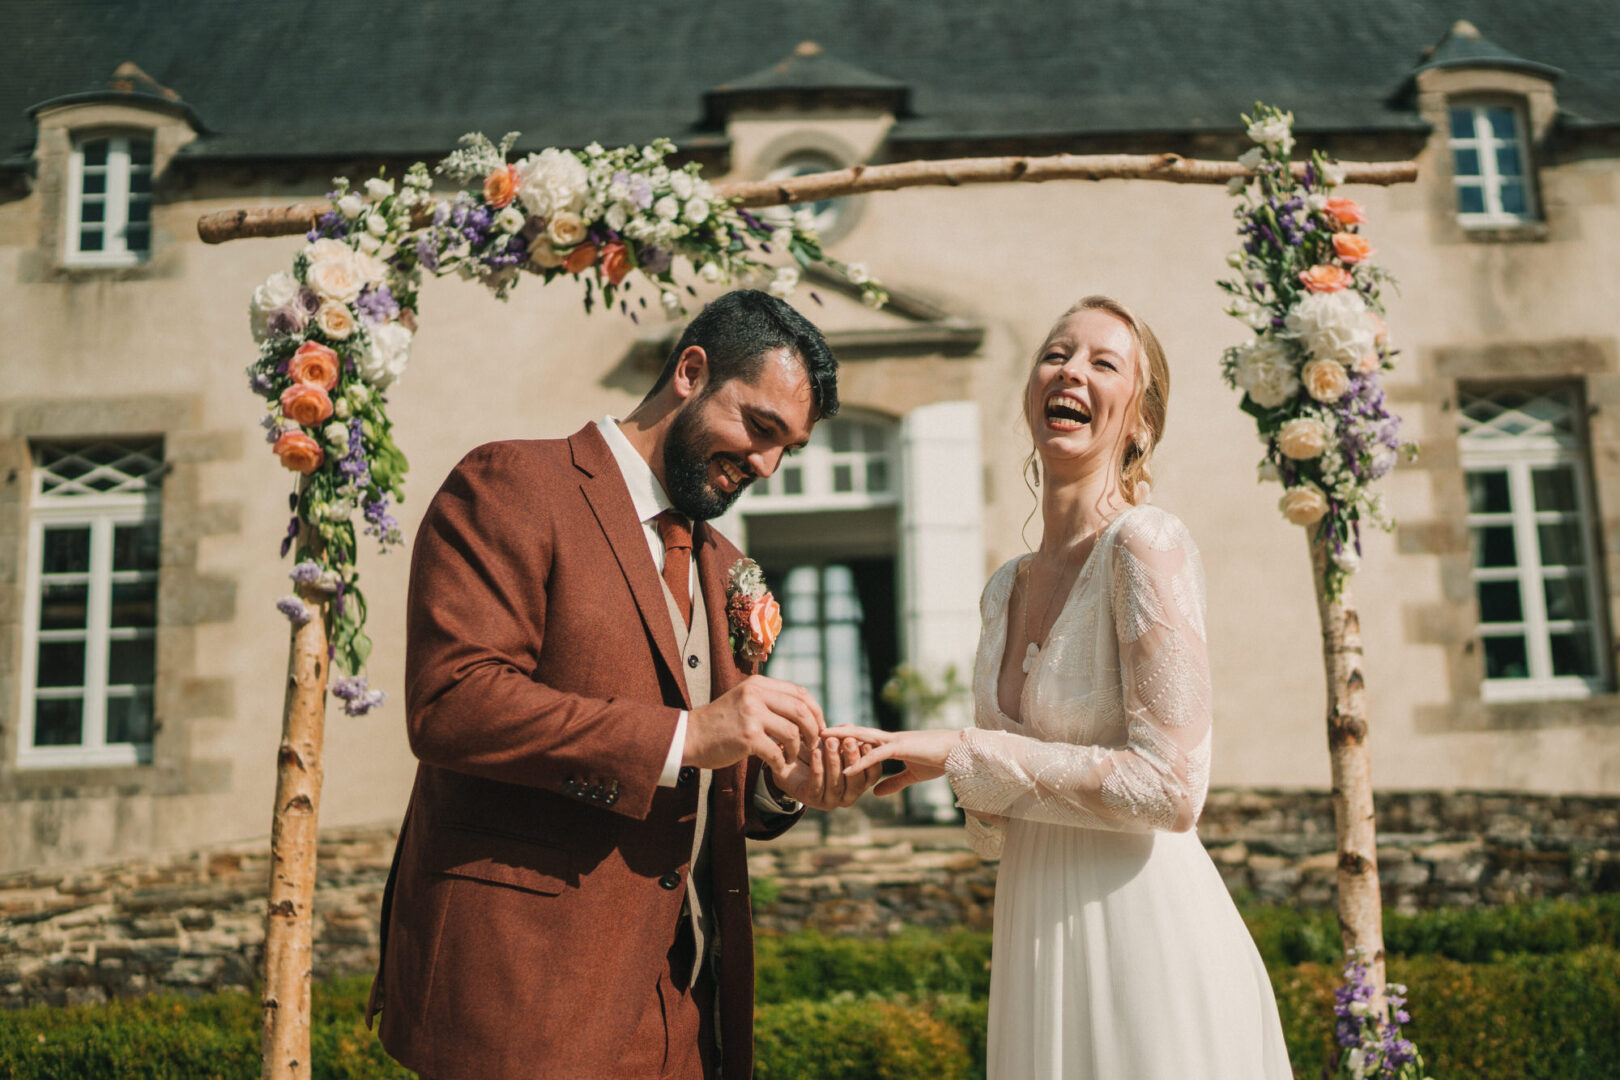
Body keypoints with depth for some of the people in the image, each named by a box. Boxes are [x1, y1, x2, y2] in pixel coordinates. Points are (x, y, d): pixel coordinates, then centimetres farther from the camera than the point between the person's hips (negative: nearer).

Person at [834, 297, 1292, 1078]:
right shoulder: (1004, 590, 9)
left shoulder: (1147, 543, -13)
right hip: (1036, 943, 7)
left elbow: (1170, 788, -20)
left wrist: (963, 755, -16)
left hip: (1143, 933, -7)